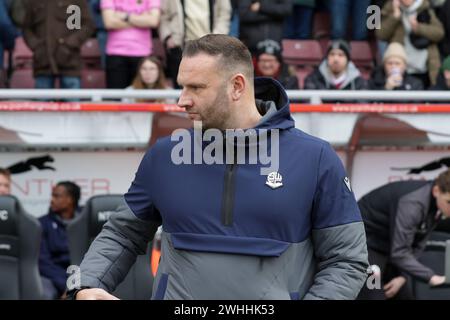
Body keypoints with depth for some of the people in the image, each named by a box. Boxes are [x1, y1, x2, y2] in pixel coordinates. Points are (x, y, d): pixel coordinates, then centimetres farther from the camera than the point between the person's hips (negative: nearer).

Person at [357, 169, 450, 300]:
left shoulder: (437, 206, -5)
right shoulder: (412, 202, -32)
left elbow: (417, 246, -1)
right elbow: (399, 253, -34)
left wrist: (402, 277, -14)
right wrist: (431, 277, -36)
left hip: (387, 245, 9)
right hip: (365, 242, -9)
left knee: (404, 295, 8)